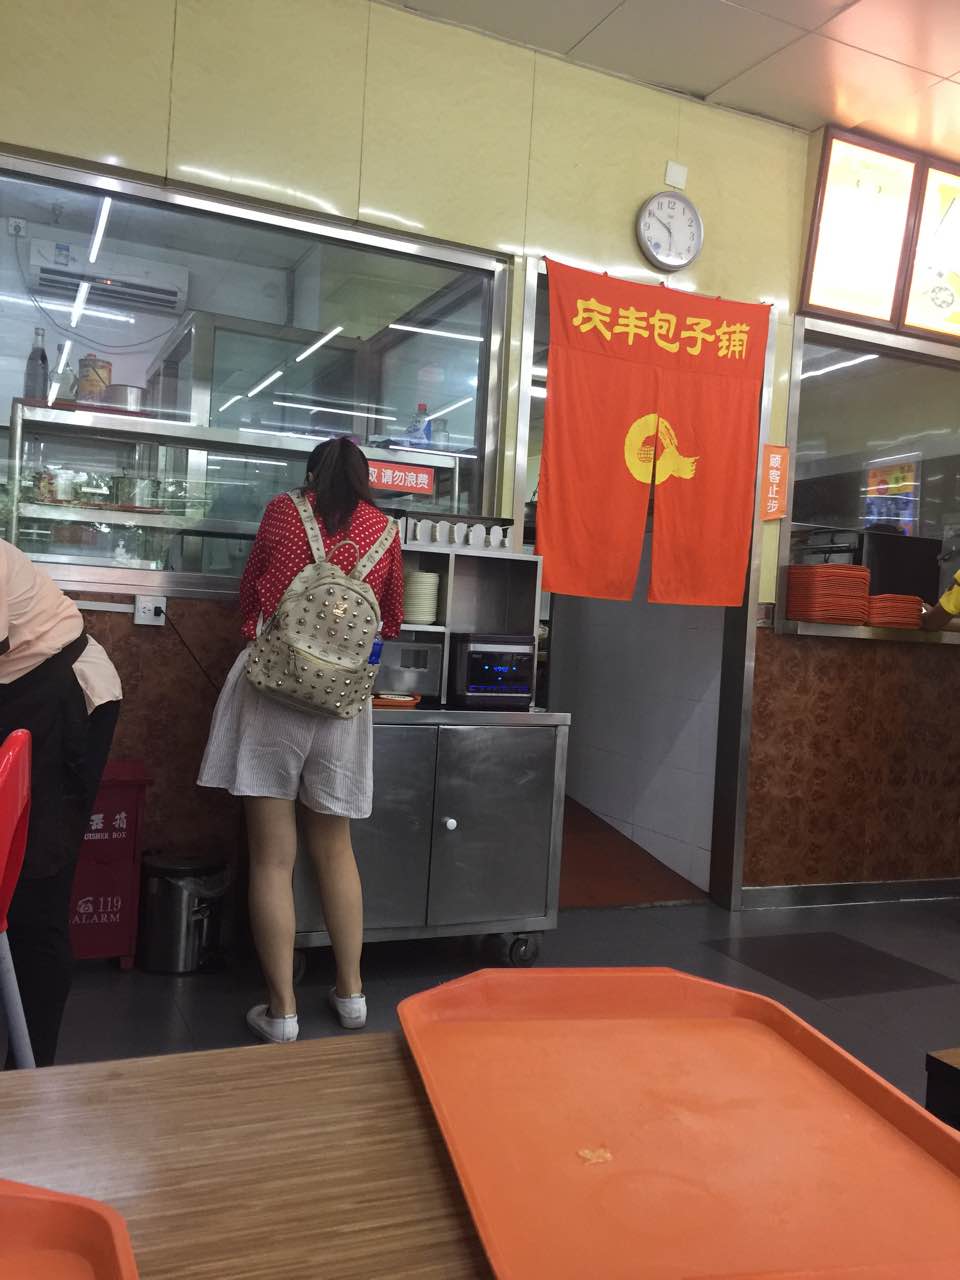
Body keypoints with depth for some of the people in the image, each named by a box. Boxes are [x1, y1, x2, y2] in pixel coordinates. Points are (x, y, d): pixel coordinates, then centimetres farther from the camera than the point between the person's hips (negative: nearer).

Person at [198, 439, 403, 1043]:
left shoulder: (284, 511, 6)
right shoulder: (382, 529, 8)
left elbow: (250, 592, 15)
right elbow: (392, 620, 16)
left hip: (271, 687, -2)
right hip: (343, 696, 2)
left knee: (273, 858, 3)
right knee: (335, 849, 16)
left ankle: (281, 1008, 9)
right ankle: (351, 991, 23)